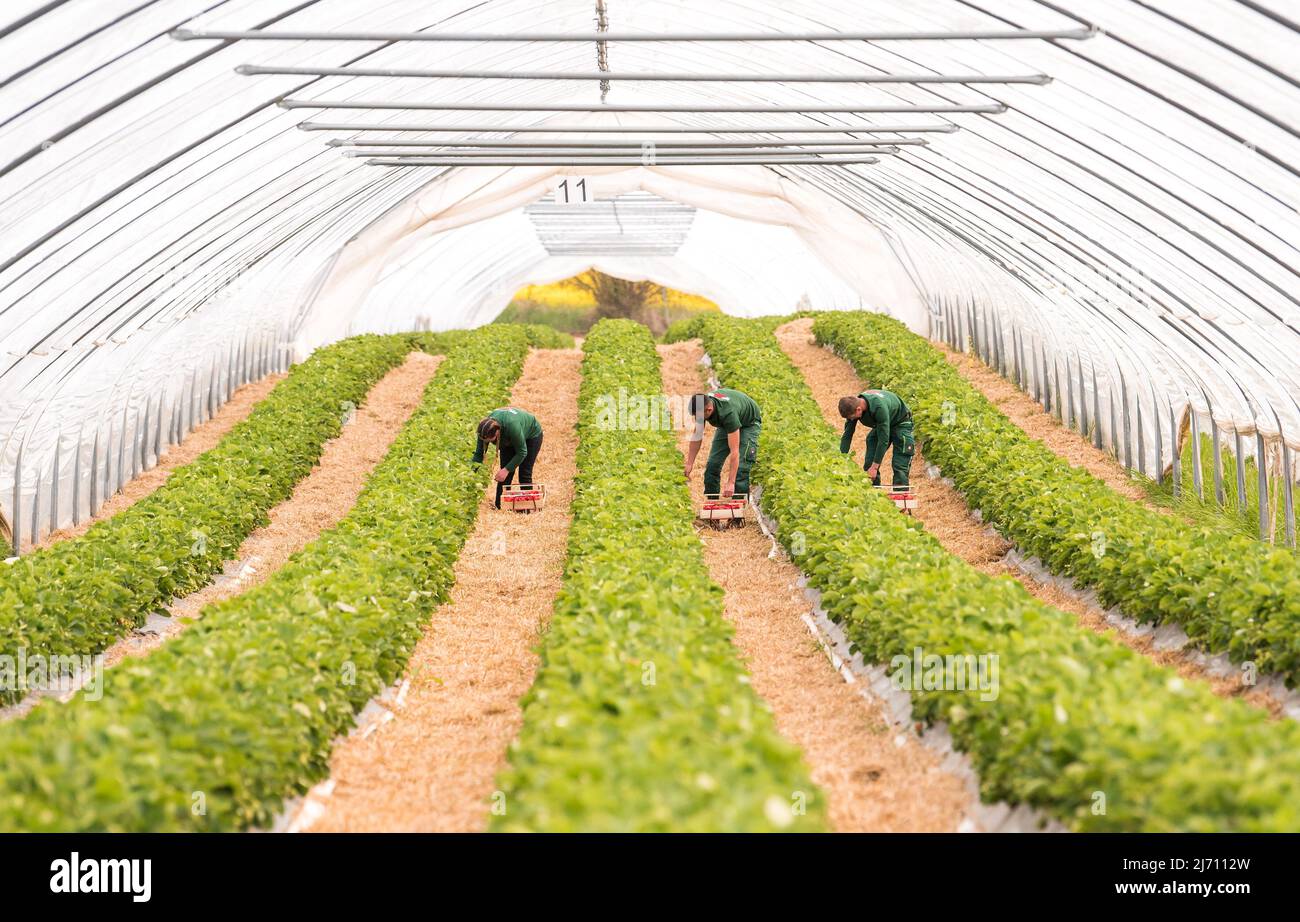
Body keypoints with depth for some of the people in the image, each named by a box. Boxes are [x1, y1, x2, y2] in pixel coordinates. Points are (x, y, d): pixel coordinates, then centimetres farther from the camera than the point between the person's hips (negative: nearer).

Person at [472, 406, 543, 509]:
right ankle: (499, 507, -3)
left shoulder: (512, 426, -45)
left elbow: (522, 452, -32)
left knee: (524, 474, -10)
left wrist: (507, 469, -35)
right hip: (508, 440, 5)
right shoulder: (484, 428, -29)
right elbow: (479, 454, -18)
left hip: (531, 435, -5)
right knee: (505, 476, -7)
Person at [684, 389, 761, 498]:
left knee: (741, 467, -20)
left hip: (749, 423, -6)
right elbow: (697, 436, -12)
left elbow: (734, 450, -43)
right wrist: (689, 464, -18)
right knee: (713, 464, -3)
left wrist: (731, 483, -46)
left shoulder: (727, 413, -43)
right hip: (726, 424, 6)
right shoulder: (702, 405, -25)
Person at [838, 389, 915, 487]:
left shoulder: (879, 407, -42)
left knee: (899, 467, -16)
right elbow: (847, 435, -13)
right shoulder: (852, 407, -21)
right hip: (880, 424, 7)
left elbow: (883, 440, -37)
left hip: (900, 423, -7)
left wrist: (874, 467, -34)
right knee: (869, 463, -3)